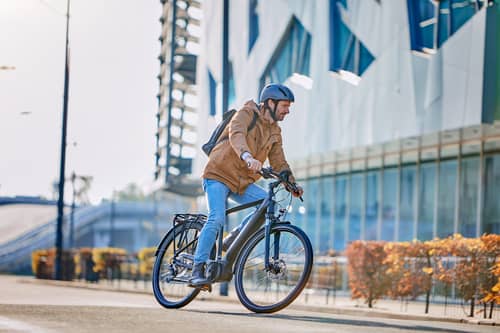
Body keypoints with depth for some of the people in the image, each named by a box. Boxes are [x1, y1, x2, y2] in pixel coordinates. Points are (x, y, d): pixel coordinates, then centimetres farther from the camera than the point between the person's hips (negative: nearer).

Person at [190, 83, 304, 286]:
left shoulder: (274, 132, 12)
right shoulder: (247, 114, -10)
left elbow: (279, 163, 10)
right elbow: (236, 134, -31)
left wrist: (292, 184, -8)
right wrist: (247, 156, -50)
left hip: (243, 183, 7)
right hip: (219, 175, -6)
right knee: (217, 218, -24)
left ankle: (232, 242, -2)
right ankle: (197, 271, -18)